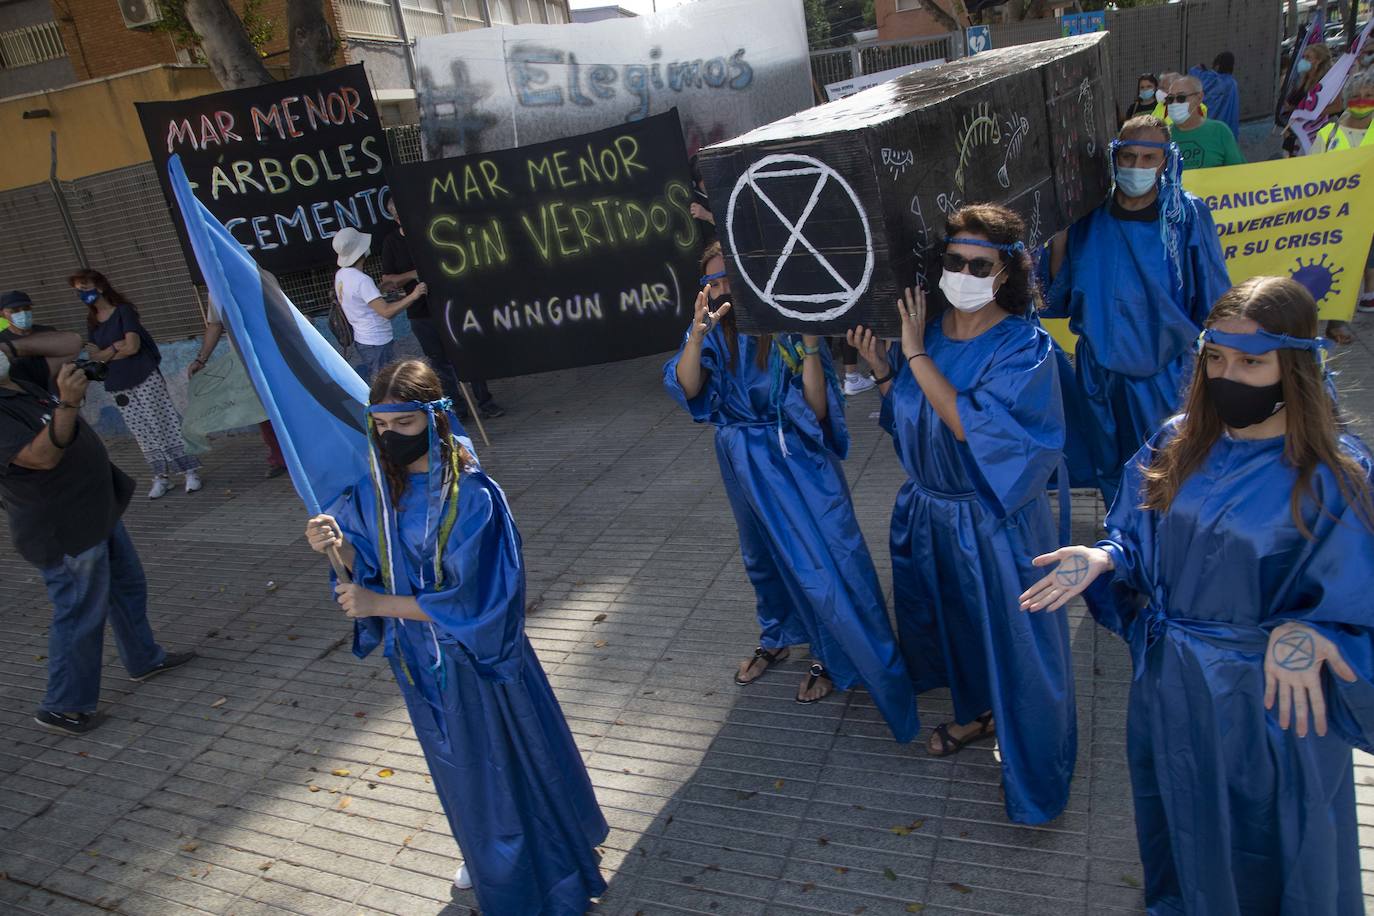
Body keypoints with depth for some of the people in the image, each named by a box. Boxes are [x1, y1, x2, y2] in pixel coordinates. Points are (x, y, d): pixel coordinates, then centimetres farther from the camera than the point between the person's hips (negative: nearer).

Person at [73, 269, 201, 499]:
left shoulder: (123, 311, -6)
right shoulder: (92, 322, 12)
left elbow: (132, 346, -16)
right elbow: (94, 355, 4)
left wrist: (105, 354, -2)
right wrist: (116, 347, -11)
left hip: (145, 380, -6)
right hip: (118, 387, 6)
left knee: (167, 425, -4)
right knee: (144, 434, 5)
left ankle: (191, 471, 1)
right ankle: (160, 477, 10)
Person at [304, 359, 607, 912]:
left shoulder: (472, 494, -25)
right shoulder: (375, 490, -6)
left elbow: (471, 598, -25)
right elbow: (369, 568, 1)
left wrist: (380, 604, -25)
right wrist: (337, 547, -20)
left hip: (475, 658, -6)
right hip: (419, 662, 6)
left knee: (510, 763, 12)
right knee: (460, 767, 25)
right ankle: (488, 859, 51)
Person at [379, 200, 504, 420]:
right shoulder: (391, 241, 5)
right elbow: (387, 282, 2)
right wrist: (414, 274, -14)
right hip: (420, 313, 1)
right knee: (440, 361, 6)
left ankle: (485, 403, 10)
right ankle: (457, 407, 16)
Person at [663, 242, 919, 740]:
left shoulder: (787, 328, -18)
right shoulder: (714, 334, -6)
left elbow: (817, 410, -23)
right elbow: (687, 388, -22)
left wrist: (808, 347, -35)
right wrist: (698, 333, -38)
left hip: (798, 460, -5)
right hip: (745, 464, 5)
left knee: (823, 559, -1)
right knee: (764, 555, 22)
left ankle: (832, 656, 23)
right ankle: (776, 638, 45)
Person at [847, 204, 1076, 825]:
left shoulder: (1024, 347, -19)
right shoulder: (923, 328, -3)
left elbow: (970, 425, -29)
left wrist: (916, 356, -25)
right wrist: (882, 369, -10)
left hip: (996, 522, -5)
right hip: (928, 512, 5)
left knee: (1013, 638, 8)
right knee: (955, 622, 23)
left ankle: (1035, 775, 29)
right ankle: (977, 712, 50)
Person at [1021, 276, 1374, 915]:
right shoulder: (1176, 445, -6)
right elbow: (1136, 541, 4)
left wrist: (1304, 636, -34)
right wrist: (1100, 560, -17)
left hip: (1271, 702, -4)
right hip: (1167, 685, 5)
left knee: (1267, 861, 18)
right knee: (1180, 834, 27)